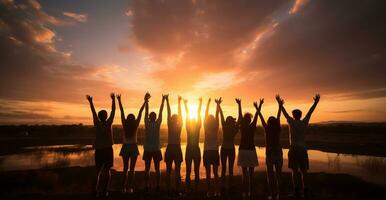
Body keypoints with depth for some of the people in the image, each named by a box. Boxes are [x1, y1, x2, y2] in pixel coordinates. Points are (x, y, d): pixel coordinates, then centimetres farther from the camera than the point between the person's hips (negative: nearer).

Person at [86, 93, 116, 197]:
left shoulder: (97, 124, -2)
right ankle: (104, 191, 3)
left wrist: (90, 101, 20)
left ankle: (96, 190, 9)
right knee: (107, 170, 6)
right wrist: (113, 99, 0)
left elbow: (93, 112, 8)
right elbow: (113, 111, -6)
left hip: (98, 150, 3)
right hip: (108, 149, -3)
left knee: (98, 170, 15)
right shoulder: (108, 123, -8)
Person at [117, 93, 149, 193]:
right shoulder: (135, 125, -8)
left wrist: (119, 100, 4)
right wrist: (145, 101, -8)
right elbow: (140, 112, -9)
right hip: (133, 147, -2)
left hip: (125, 147, 2)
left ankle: (124, 187, 12)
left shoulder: (124, 124, -4)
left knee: (125, 168, 13)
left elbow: (122, 111, -1)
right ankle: (130, 188, 2)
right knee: (132, 168, 3)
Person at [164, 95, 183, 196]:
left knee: (168, 171, 8)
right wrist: (179, 101, 5)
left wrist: (167, 100, 1)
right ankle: (177, 191, 6)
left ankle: (168, 190, 11)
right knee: (177, 171, 4)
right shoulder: (179, 126, -5)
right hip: (177, 149, -1)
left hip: (169, 149, 1)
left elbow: (169, 112, -2)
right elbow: (180, 114, 0)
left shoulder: (170, 125, -4)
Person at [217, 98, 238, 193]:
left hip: (224, 149, 0)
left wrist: (219, 104, -9)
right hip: (231, 149, 1)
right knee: (230, 169, 7)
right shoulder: (235, 129, -9)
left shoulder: (225, 127, -11)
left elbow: (221, 116, -11)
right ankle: (229, 187, 10)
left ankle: (223, 187, 6)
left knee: (223, 168, 6)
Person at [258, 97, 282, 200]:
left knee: (270, 175, 6)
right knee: (278, 174, 11)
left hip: (270, 154, -2)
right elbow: (278, 116, 4)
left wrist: (260, 106, 2)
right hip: (278, 153, 2)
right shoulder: (278, 129, -3)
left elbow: (261, 117, -4)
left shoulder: (267, 129, -9)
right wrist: (279, 104, 14)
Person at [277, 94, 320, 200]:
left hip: (294, 149, -3)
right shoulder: (304, 122, 4)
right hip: (303, 149, 3)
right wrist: (316, 102, 26)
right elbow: (310, 112, 14)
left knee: (295, 171, 1)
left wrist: (280, 104, 20)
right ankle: (305, 191, 11)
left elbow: (285, 113, 8)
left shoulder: (292, 122, -4)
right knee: (304, 171, 10)